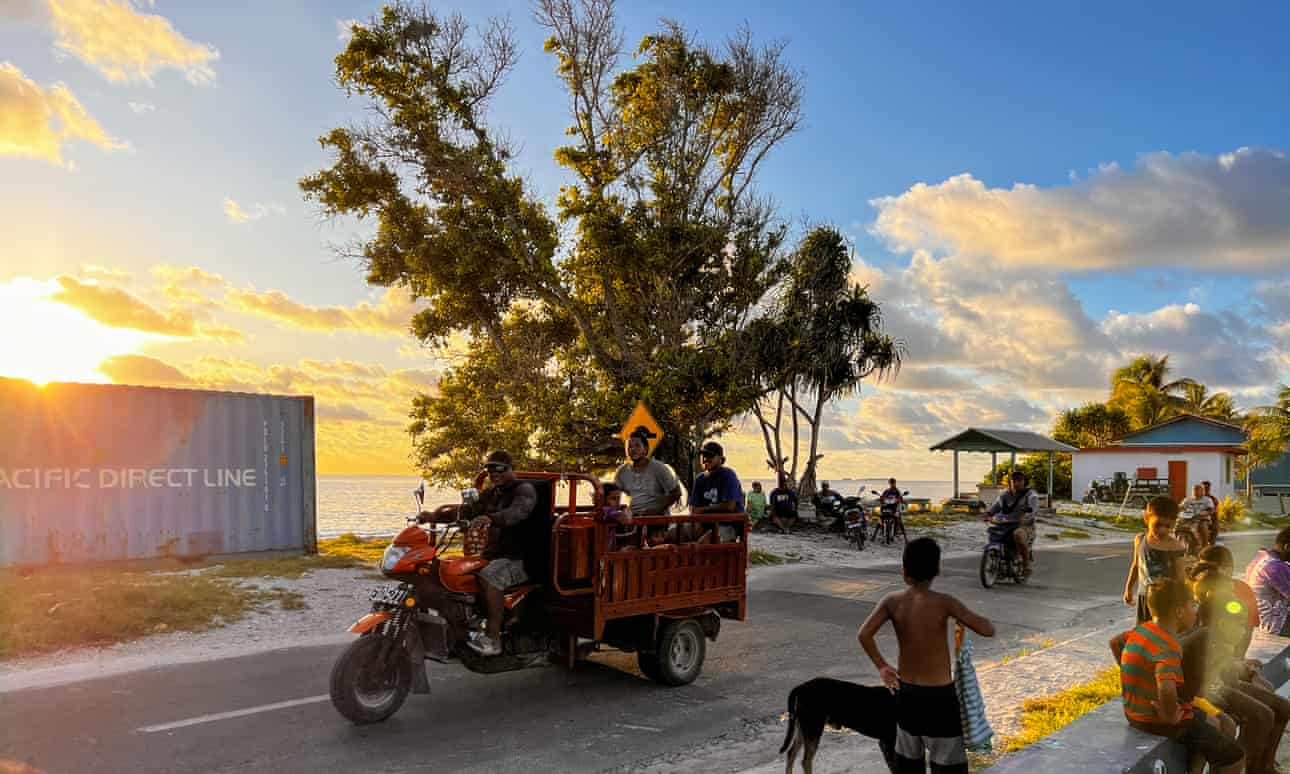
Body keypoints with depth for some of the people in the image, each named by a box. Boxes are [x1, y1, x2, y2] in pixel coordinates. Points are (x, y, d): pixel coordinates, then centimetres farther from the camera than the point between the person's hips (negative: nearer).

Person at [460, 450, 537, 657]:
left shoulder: (524, 489, -7)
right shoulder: (490, 493, 21)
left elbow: (518, 511, -29)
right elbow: (469, 509, 14)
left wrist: (490, 518, -46)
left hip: (519, 558, -8)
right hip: (493, 554, 9)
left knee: (488, 577, -34)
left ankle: (493, 638, -30)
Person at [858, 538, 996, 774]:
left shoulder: (892, 601, -8)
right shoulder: (943, 602, -18)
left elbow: (863, 635, -15)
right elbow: (988, 630, -19)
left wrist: (882, 667, -2)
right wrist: (964, 618, 1)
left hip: (906, 692, 4)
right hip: (939, 695, -4)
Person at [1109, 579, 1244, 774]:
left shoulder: (1141, 630, -1)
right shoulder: (1168, 647, -27)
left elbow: (1115, 642, 18)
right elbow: (1167, 690, -43)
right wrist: (1170, 715, -24)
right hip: (1157, 721, -9)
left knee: (1213, 724, 29)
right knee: (1234, 757, 0)